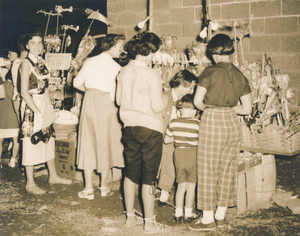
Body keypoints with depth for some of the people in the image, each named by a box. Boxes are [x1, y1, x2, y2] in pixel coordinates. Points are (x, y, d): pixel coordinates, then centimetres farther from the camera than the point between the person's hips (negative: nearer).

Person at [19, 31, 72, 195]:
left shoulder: (41, 63, 11)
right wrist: (38, 112, -18)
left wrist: (50, 107, 7)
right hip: (31, 107, -8)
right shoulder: (26, 64, -12)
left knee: (49, 140, 14)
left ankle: (53, 176, 28)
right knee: (31, 142, -1)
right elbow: (24, 92, -17)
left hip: (44, 106, 8)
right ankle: (30, 183, 10)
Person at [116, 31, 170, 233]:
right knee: (149, 177, 3)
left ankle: (130, 217, 26)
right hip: (150, 129, -6)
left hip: (129, 127, 6)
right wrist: (165, 99, 2)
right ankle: (150, 222, 13)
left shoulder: (124, 72, 2)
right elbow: (157, 106, -18)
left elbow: (119, 100, 11)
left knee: (131, 173, 15)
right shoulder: (152, 75, -17)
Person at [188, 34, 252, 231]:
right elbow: (247, 109, 6)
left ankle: (208, 219, 12)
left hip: (212, 124, -6)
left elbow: (197, 101, -11)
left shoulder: (210, 72, -10)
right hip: (232, 123, 6)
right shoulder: (240, 76, 6)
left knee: (208, 170, 5)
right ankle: (220, 216, 25)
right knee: (227, 170, 14)